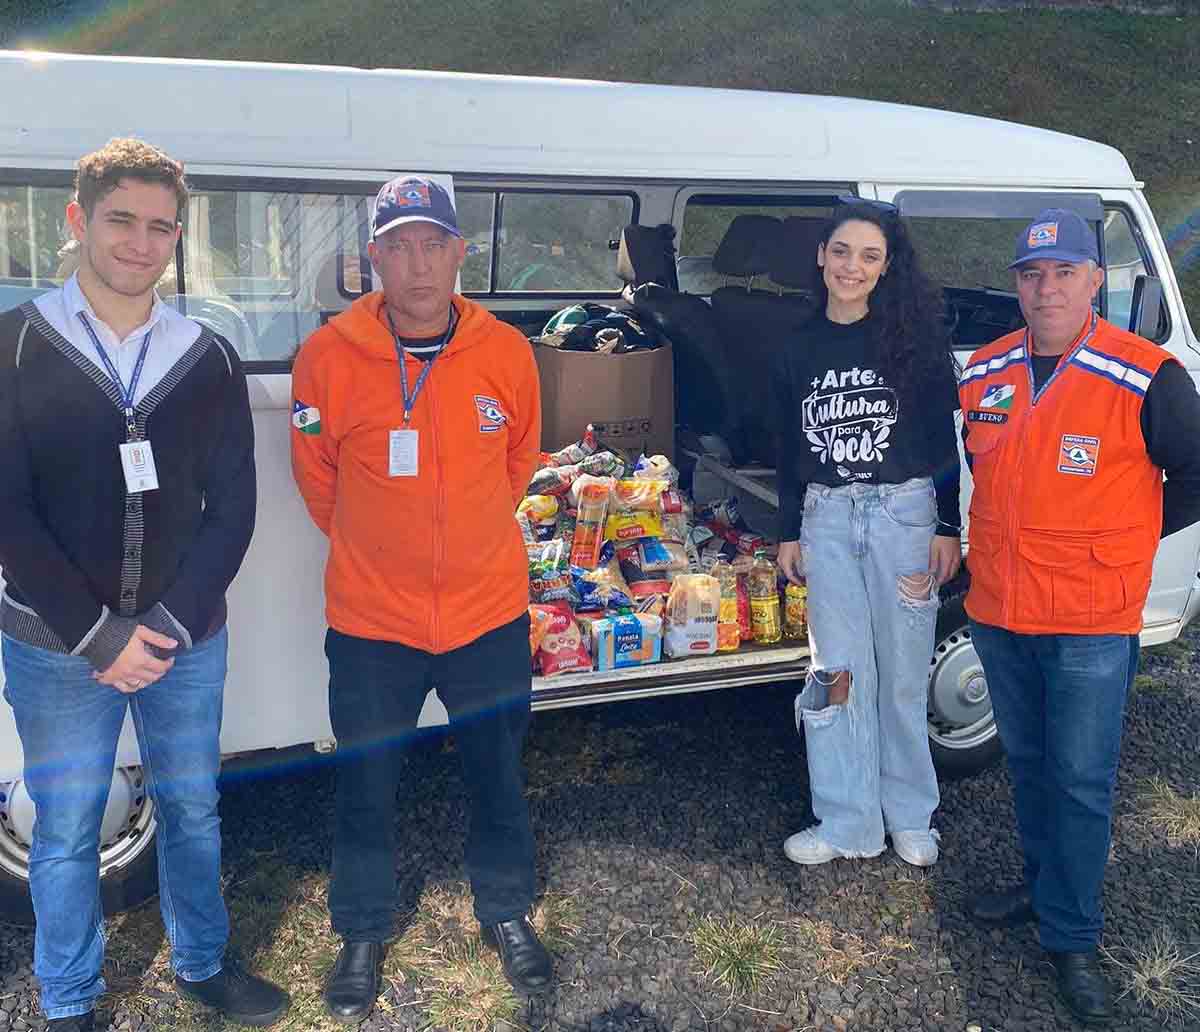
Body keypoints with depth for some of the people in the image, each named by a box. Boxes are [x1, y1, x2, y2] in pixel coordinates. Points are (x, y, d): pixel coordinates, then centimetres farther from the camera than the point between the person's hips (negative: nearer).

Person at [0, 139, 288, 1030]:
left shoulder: (208, 361, 2)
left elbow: (232, 508, 1)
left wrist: (171, 623, -10)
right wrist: (99, 635, -14)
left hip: (188, 642, 2)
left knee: (192, 808, 16)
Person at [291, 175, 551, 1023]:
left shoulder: (506, 351, -7)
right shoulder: (330, 355, -11)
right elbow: (316, 471, 4)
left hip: (489, 611, 1)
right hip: (371, 617, -1)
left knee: (500, 776, 16)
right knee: (366, 788, 13)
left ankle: (506, 912, 41)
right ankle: (364, 934, 37)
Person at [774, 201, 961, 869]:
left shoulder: (914, 338, -3)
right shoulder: (801, 348, 7)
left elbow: (943, 441, -2)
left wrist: (947, 528, -6)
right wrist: (790, 533, 12)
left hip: (903, 513, -3)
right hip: (827, 519, 3)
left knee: (904, 673, 6)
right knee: (840, 673, 6)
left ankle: (909, 816, 23)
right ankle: (849, 822, 18)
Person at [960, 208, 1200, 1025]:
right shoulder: (983, 373, 2)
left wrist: (1117, 541, -1)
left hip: (1091, 625, -5)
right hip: (998, 611, 5)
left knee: (1081, 781, 4)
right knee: (1028, 763, 20)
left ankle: (1072, 938, 19)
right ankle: (1044, 888, 39)